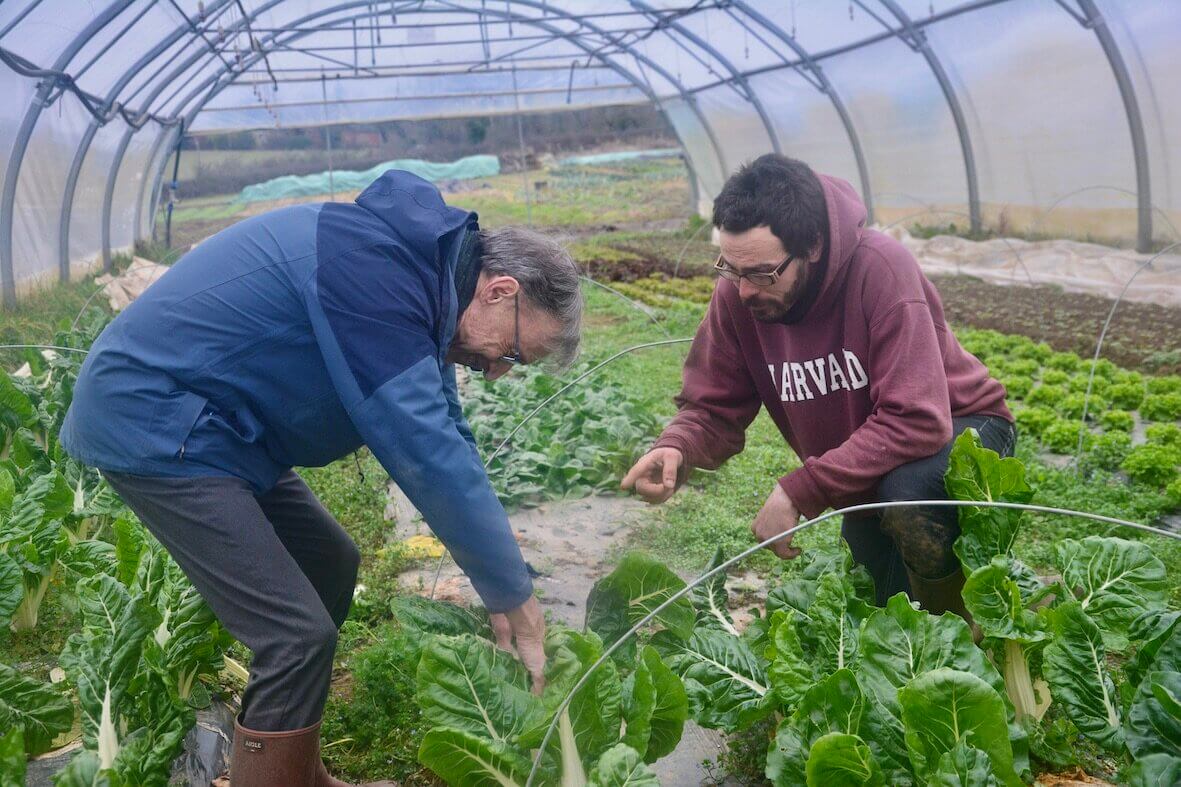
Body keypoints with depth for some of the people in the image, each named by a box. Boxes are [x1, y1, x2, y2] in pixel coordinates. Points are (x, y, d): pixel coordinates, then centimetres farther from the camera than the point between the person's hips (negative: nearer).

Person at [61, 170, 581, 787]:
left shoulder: (415, 271, 6)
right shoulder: (376, 269, -26)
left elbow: (443, 432, 10)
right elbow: (425, 452, -28)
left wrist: (499, 587, 8)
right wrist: (516, 597, -18)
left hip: (210, 423, 10)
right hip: (149, 420, -10)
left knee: (330, 565, 16)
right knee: (299, 636, -14)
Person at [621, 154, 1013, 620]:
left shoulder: (880, 269, -32)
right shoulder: (736, 293, -18)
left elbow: (915, 421, -37)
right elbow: (714, 409, -11)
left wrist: (800, 491, -38)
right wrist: (675, 451, -34)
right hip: (866, 477, 5)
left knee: (906, 496, -37)